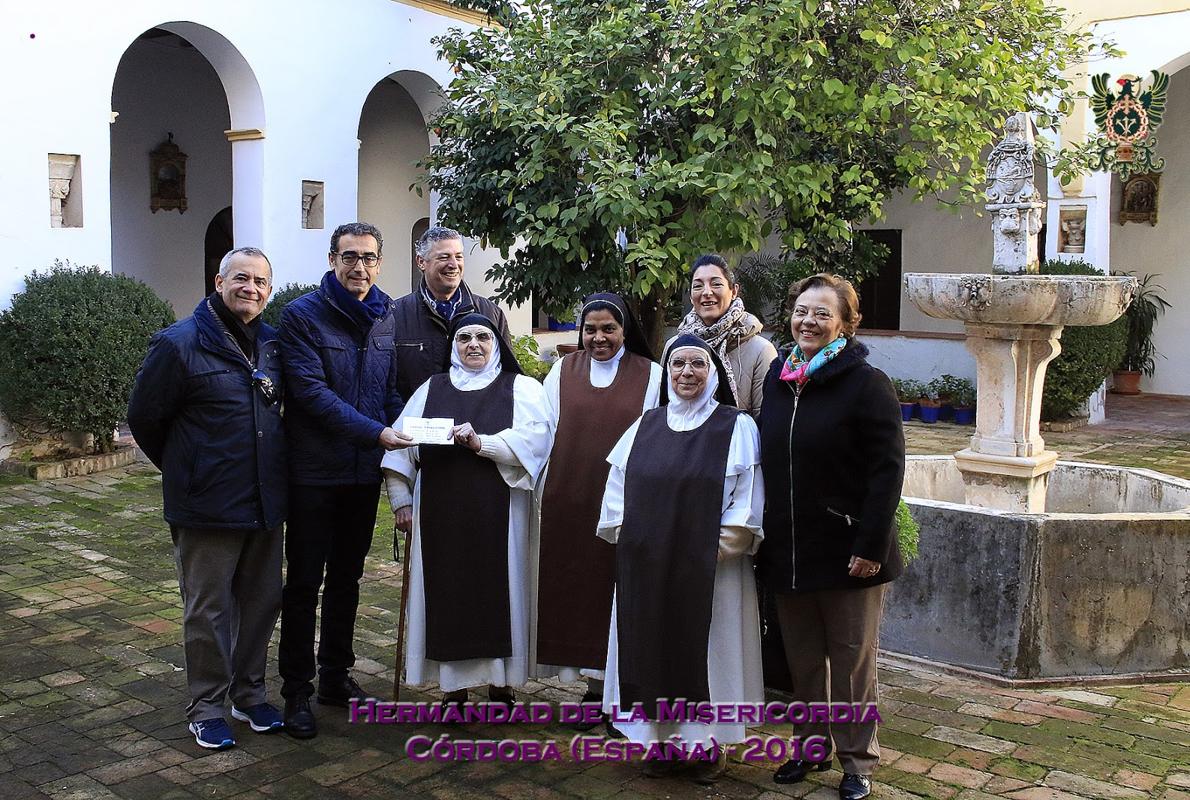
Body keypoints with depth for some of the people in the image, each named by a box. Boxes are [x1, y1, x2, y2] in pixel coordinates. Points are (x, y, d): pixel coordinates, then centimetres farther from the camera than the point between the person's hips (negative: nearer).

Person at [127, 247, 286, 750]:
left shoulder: (272, 344, 7)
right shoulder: (179, 344, -10)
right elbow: (144, 418, -2)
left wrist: (269, 464, 14)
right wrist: (185, 471, 7)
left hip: (266, 502, 6)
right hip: (207, 508, -5)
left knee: (262, 601, 13)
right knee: (208, 610, 5)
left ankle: (249, 694, 30)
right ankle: (206, 707, 20)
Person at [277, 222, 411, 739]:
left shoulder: (386, 319, 7)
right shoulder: (303, 314, -10)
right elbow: (312, 391, -19)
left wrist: (405, 435, -7)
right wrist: (376, 432, -24)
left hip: (365, 472, 5)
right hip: (315, 472, -5)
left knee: (347, 579, 16)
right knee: (304, 583, 3)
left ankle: (337, 676, 29)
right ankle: (297, 691, 14)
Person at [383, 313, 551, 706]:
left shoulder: (522, 389, 7)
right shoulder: (431, 389, 14)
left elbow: (532, 440, -10)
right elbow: (401, 446, 8)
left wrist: (480, 443, -21)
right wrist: (401, 500, -1)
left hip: (498, 515, -2)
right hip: (441, 515, 2)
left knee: (498, 592, 1)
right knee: (447, 593, 3)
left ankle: (501, 683, 14)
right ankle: (454, 685, 13)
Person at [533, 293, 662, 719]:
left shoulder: (651, 376, 2)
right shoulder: (563, 372, 8)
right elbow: (545, 433, 9)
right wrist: (547, 494, 3)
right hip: (567, 504, 3)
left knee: (610, 585, 1)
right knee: (571, 585, 5)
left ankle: (601, 683, 14)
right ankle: (594, 682, 19)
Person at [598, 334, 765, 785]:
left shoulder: (737, 427, -2)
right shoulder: (645, 426, 10)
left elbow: (746, 499, -7)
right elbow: (618, 489, 11)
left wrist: (720, 547, -13)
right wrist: (628, 538, 1)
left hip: (710, 568, -4)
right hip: (646, 568, 4)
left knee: (705, 649, 3)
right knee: (654, 647, 9)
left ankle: (710, 742, 18)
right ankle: (663, 738, 22)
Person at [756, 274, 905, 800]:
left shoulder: (866, 383, -10)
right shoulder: (777, 379, 8)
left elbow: (888, 469, -14)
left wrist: (872, 546, -19)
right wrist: (765, 536, 10)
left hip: (847, 553, -5)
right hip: (787, 552, 5)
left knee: (851, 661, 7)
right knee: (802, 659, 15)